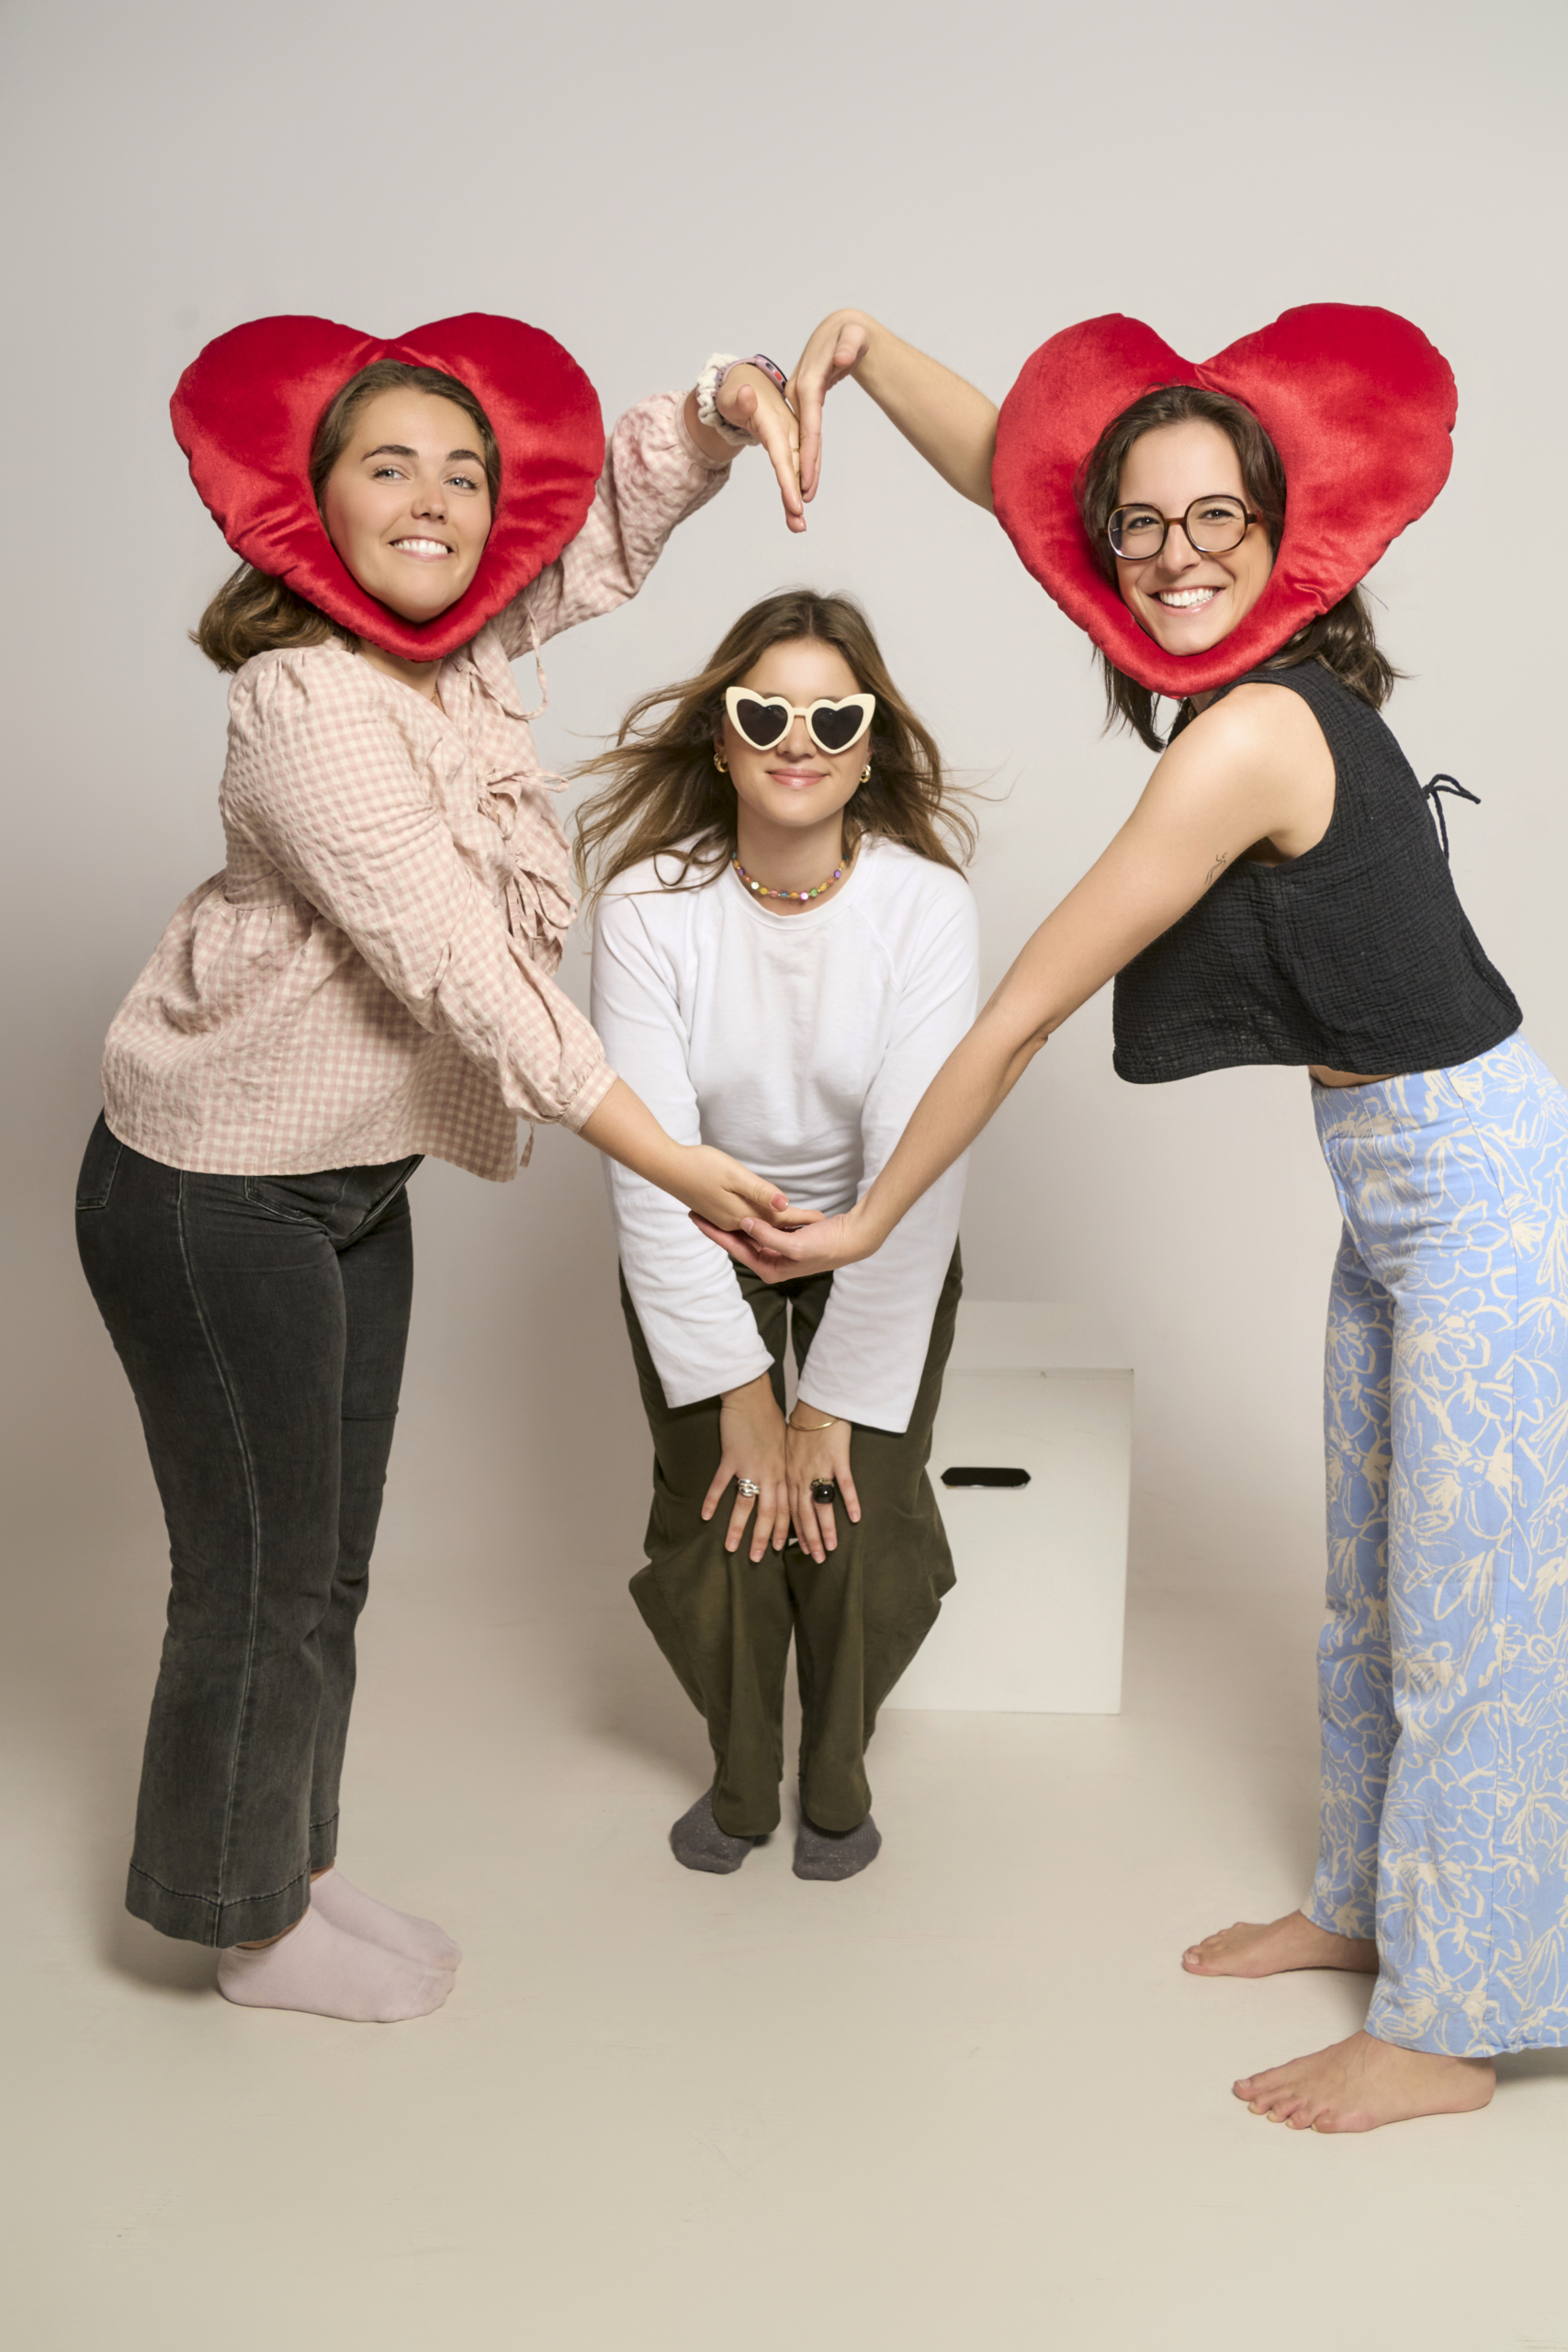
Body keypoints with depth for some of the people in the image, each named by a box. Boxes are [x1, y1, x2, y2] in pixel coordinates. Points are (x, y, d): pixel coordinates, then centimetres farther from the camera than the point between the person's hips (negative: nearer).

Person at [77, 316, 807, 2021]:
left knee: (325, 1563, 18)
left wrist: (724, 408, -9)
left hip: (353, 1183, 8)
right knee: (259, 1574, 6)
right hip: (211, 1195, -8)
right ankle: (253, 1927, 27)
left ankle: (292, 1870, 37)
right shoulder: (305, 700, -24)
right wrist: (676, 1165, -29)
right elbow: (461, 970, -29)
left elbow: (608, 525, 12)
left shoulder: (459, 642, -1)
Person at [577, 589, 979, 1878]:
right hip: (700, 1246, 0)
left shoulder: (926, 901, -22)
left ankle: (837, 1771, 22)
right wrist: (739, 1387, -21)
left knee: (863, 1526, -9)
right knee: (714, 1525, -6)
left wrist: (839, 1400, -22)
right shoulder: (650, 901, -20)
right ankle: (740, 1770, 24)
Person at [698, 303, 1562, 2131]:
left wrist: (869, 1218, -12)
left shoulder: (1247, 737, -25)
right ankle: (1371, 1900, 39)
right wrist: (862, 351, 1)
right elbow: (1019, 479, 11)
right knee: (1374, 1574, 20)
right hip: (1401, 1177, 9)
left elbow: (1024, 1008, -20)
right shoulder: (1264, 667, 1)